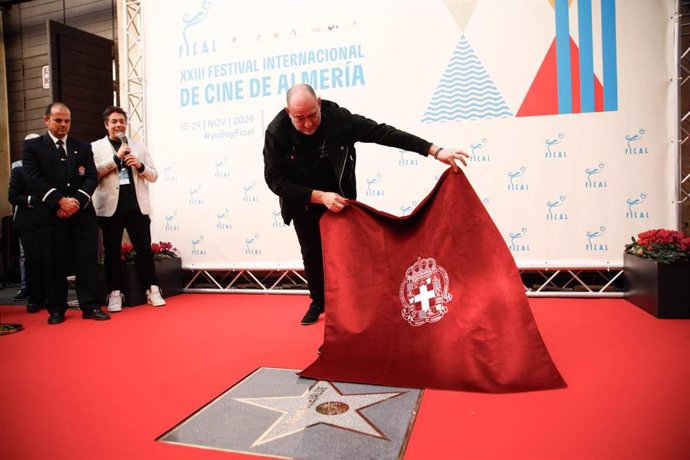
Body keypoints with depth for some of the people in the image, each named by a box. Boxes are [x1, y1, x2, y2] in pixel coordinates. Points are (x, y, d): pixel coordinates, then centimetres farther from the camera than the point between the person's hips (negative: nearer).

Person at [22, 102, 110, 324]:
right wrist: (61, 201, -14)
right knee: (53, 262, 3)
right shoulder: (32, 146, 8)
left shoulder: (83, 146, 15)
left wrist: (77, 201, -10)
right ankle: (56, 309, 14)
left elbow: (92, 177, 5)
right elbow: (34, 179, -4)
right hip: (51, 213, -1)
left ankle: (90, 306, 3)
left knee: (87, 259, -2)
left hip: (82, 212, 2)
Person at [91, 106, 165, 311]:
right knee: (112, 250, 5)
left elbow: (154, 175, 11)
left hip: (137, 205, 1)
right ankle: (115, 294, 12)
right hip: (110, 206, -1)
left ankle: (153, 291, 9)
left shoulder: (139, 146, 14)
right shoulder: (96, 147, 7)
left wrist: (140, 166, -9)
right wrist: (116, 158, -13)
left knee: (144, 248, 2)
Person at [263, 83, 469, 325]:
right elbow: (275, 179, -26)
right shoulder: (276, 132, -25)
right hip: (303, 202, 1)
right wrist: (319, 196, -38)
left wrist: (435, 150, -36)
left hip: (338, 197, 0)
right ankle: (318, 302, 30)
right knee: (311, 253, 11)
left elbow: (382, 132, -29)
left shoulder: (338, 118, -26)